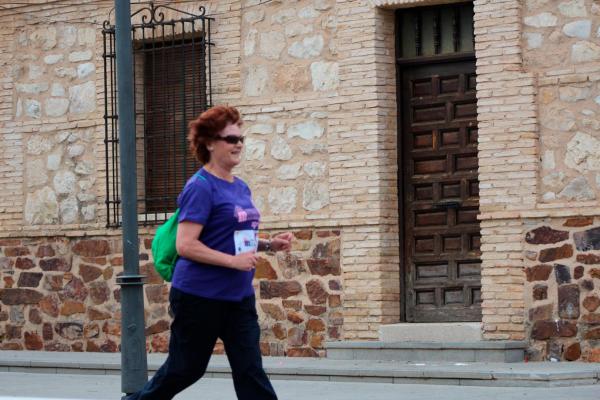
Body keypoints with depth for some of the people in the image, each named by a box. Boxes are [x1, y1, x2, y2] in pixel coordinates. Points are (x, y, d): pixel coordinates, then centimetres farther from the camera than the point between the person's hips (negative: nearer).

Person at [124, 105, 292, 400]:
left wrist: (269, 245, 5)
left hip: (239, 297, 7)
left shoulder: (241, 188, 11)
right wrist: (233, 261, -24)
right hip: (200, 297, -7)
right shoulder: (201, 187, -14)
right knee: (185, 369, 7)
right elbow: (185, 245, -21)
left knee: (250, 369, 0)